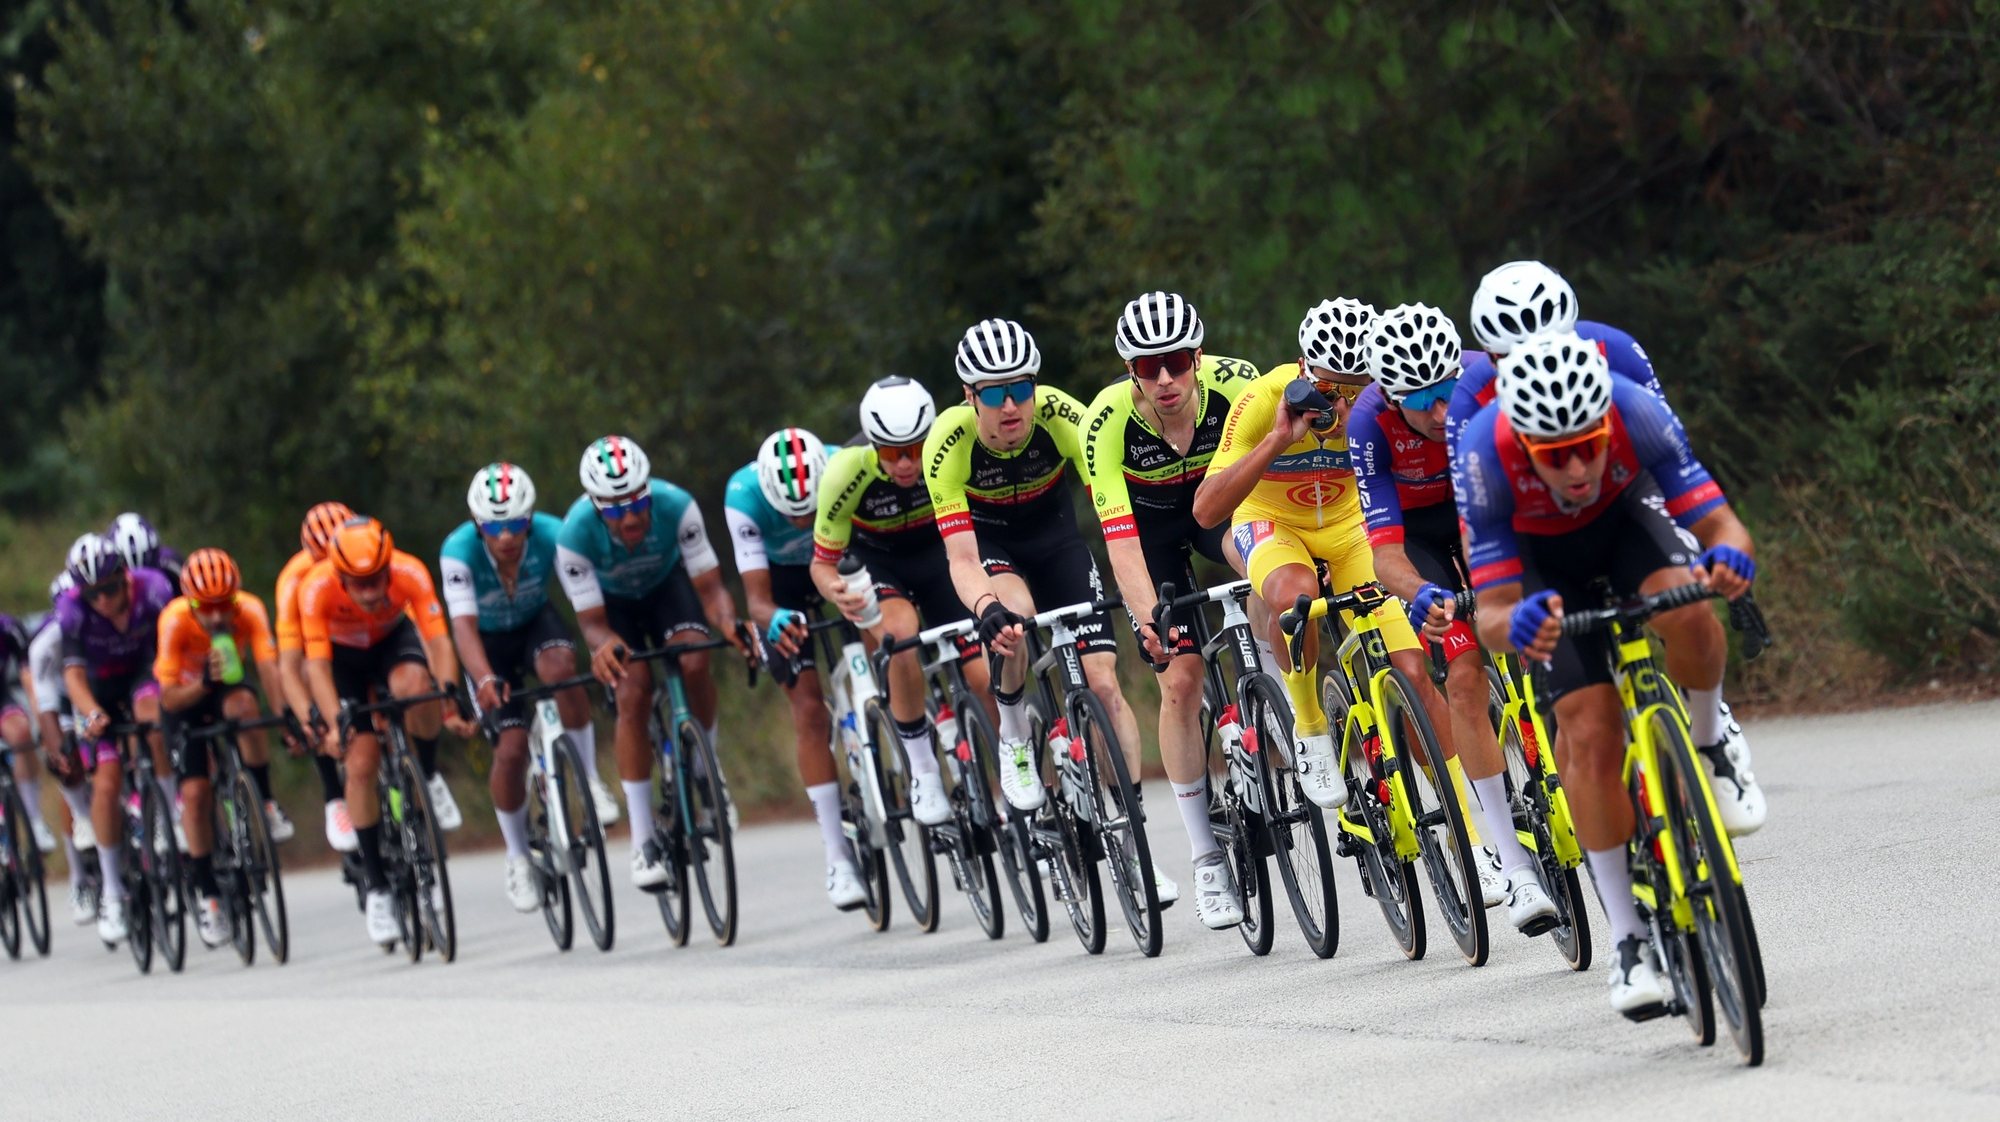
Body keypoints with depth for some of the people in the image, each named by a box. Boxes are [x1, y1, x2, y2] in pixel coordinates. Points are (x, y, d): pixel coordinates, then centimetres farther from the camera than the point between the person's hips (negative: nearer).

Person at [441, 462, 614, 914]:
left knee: (560, 666, -35)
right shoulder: (459, 551, -32)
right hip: (489, 642, -1)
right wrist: (485, 680, -57)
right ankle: (517, 859, 8)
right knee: (511, 746, -14)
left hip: (536, 623, 1)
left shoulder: (552, 535, -29)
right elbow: (463, 626, -40)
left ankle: (589, 779, -15)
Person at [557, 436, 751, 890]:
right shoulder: (575, 535, -35)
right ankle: (642, 840, -15)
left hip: (666, 582, 1)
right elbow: (592, 621, -30)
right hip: (612, 600, -1)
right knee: (633, 694, -21)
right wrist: (604, 645, -53)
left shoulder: (676, 507, -35)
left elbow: (710, 587, -30)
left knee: (695, 663, -27)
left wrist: (728, 622, -52)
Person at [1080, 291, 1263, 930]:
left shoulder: (1234, 382, -31)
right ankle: (1206, 860, 1)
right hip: (1149, 523, -2)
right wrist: (1149, 619, -51)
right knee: (1180, 680, -9)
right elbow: (1119, 538, -37)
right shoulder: (1108, 422, -33)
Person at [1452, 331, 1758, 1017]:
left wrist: (1727, 555, -54)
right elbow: (1491, 613, -35)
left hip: (1623, 515, 1)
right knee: (1591, 731, -16)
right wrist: (1515, 626, -59)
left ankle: (1705, 743, -2)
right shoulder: (1484, 453, -37)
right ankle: (1629, 940, -6)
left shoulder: (1635, 413, -35)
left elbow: (1720, 523, -30)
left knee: (1686, 612, -33)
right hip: (1538, 557, -1)